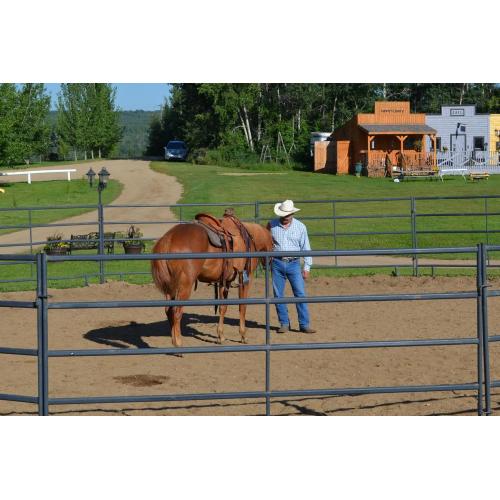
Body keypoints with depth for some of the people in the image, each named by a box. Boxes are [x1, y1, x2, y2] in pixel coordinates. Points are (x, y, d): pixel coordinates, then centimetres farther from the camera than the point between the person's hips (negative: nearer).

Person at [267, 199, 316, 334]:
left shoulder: (300, 227, 1)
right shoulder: (272, 225, 0)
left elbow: (306, 248, 4)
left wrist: (307, 267, 1)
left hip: (294, 264, -1)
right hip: (277, 264, 1)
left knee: (300, 294, -5)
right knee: (278, 295, 2)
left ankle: (304, 325, 0)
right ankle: (284, 324, 13)